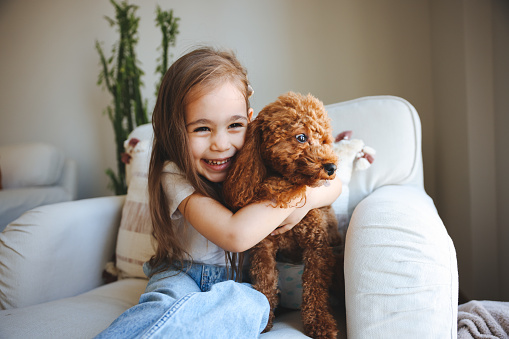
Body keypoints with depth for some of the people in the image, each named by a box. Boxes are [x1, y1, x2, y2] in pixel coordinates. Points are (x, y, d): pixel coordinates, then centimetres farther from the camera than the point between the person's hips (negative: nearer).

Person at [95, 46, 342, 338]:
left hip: (239, 281, 4)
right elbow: (236, 234, -35)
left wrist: (306, 200, -21)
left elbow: (334, 182, 1)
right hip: (180, 274, -3)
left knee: (248, 306, -34)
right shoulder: (175, 175, -20)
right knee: (170, 301, -40)